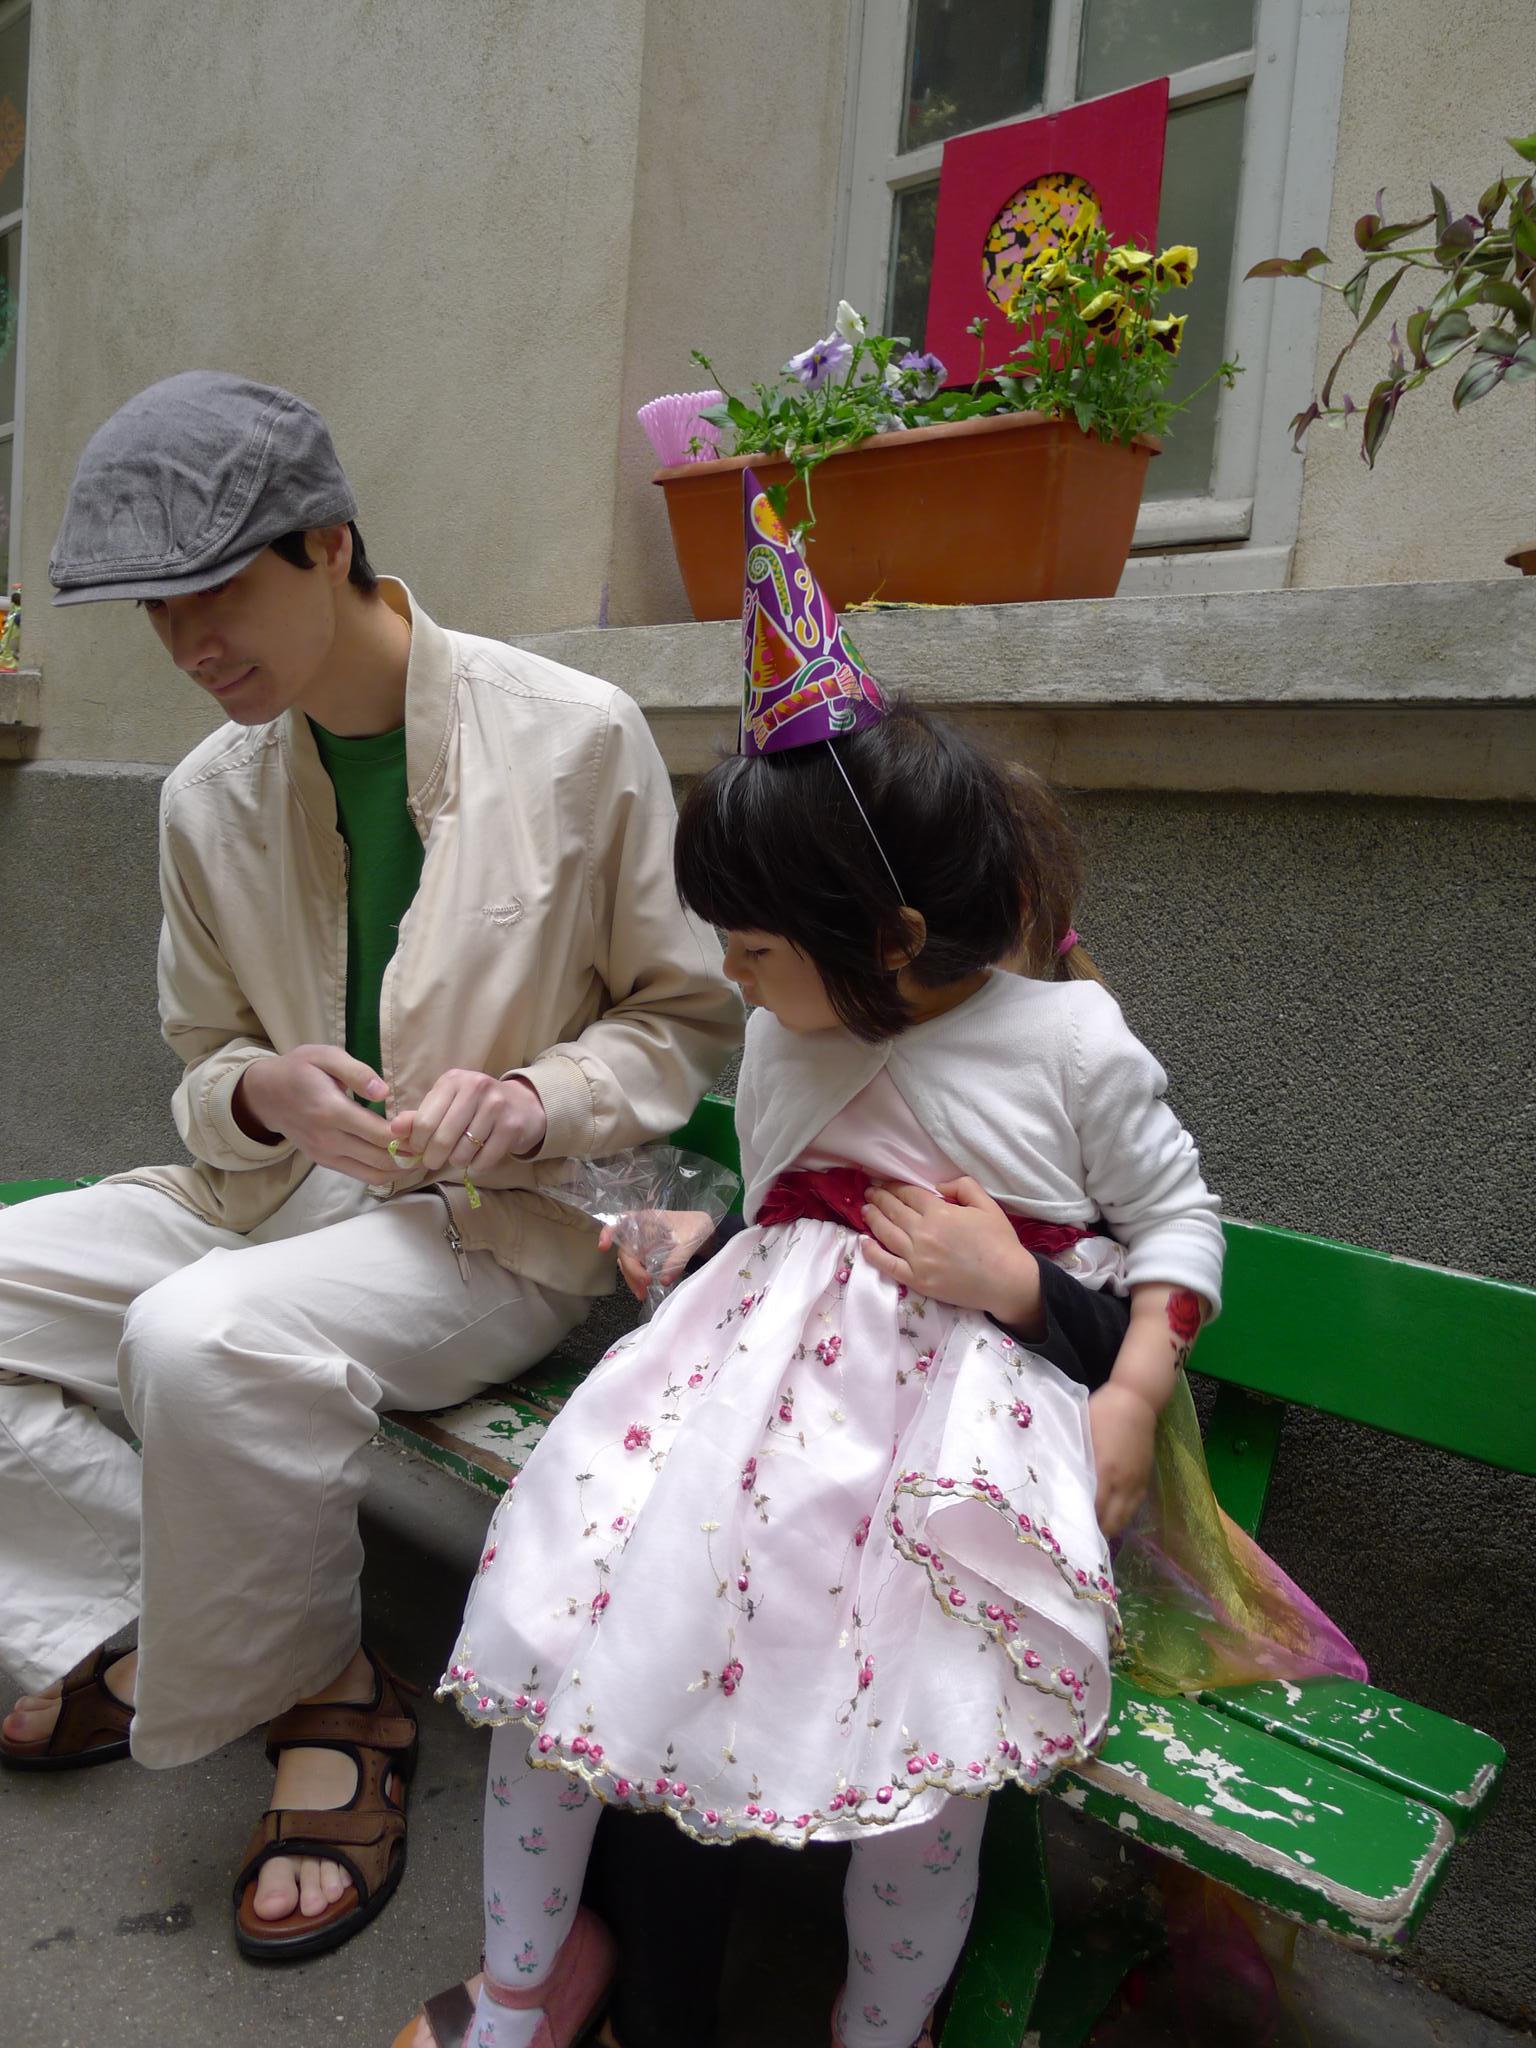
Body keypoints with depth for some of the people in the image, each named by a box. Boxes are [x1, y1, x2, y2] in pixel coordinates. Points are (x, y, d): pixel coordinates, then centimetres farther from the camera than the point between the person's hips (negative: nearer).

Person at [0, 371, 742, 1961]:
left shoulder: (576, 737, -9)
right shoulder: (210, 798, 5)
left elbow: (691, 1015, -1)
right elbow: (205, 1066, 14)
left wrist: (536, 1096, -20)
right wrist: (260, 1092, -11)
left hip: (504, 1219, -6)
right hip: (277, 1189, 6)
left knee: (203, 1337, -31)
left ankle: (319, 1699, -3)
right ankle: (144, 1635, 4)